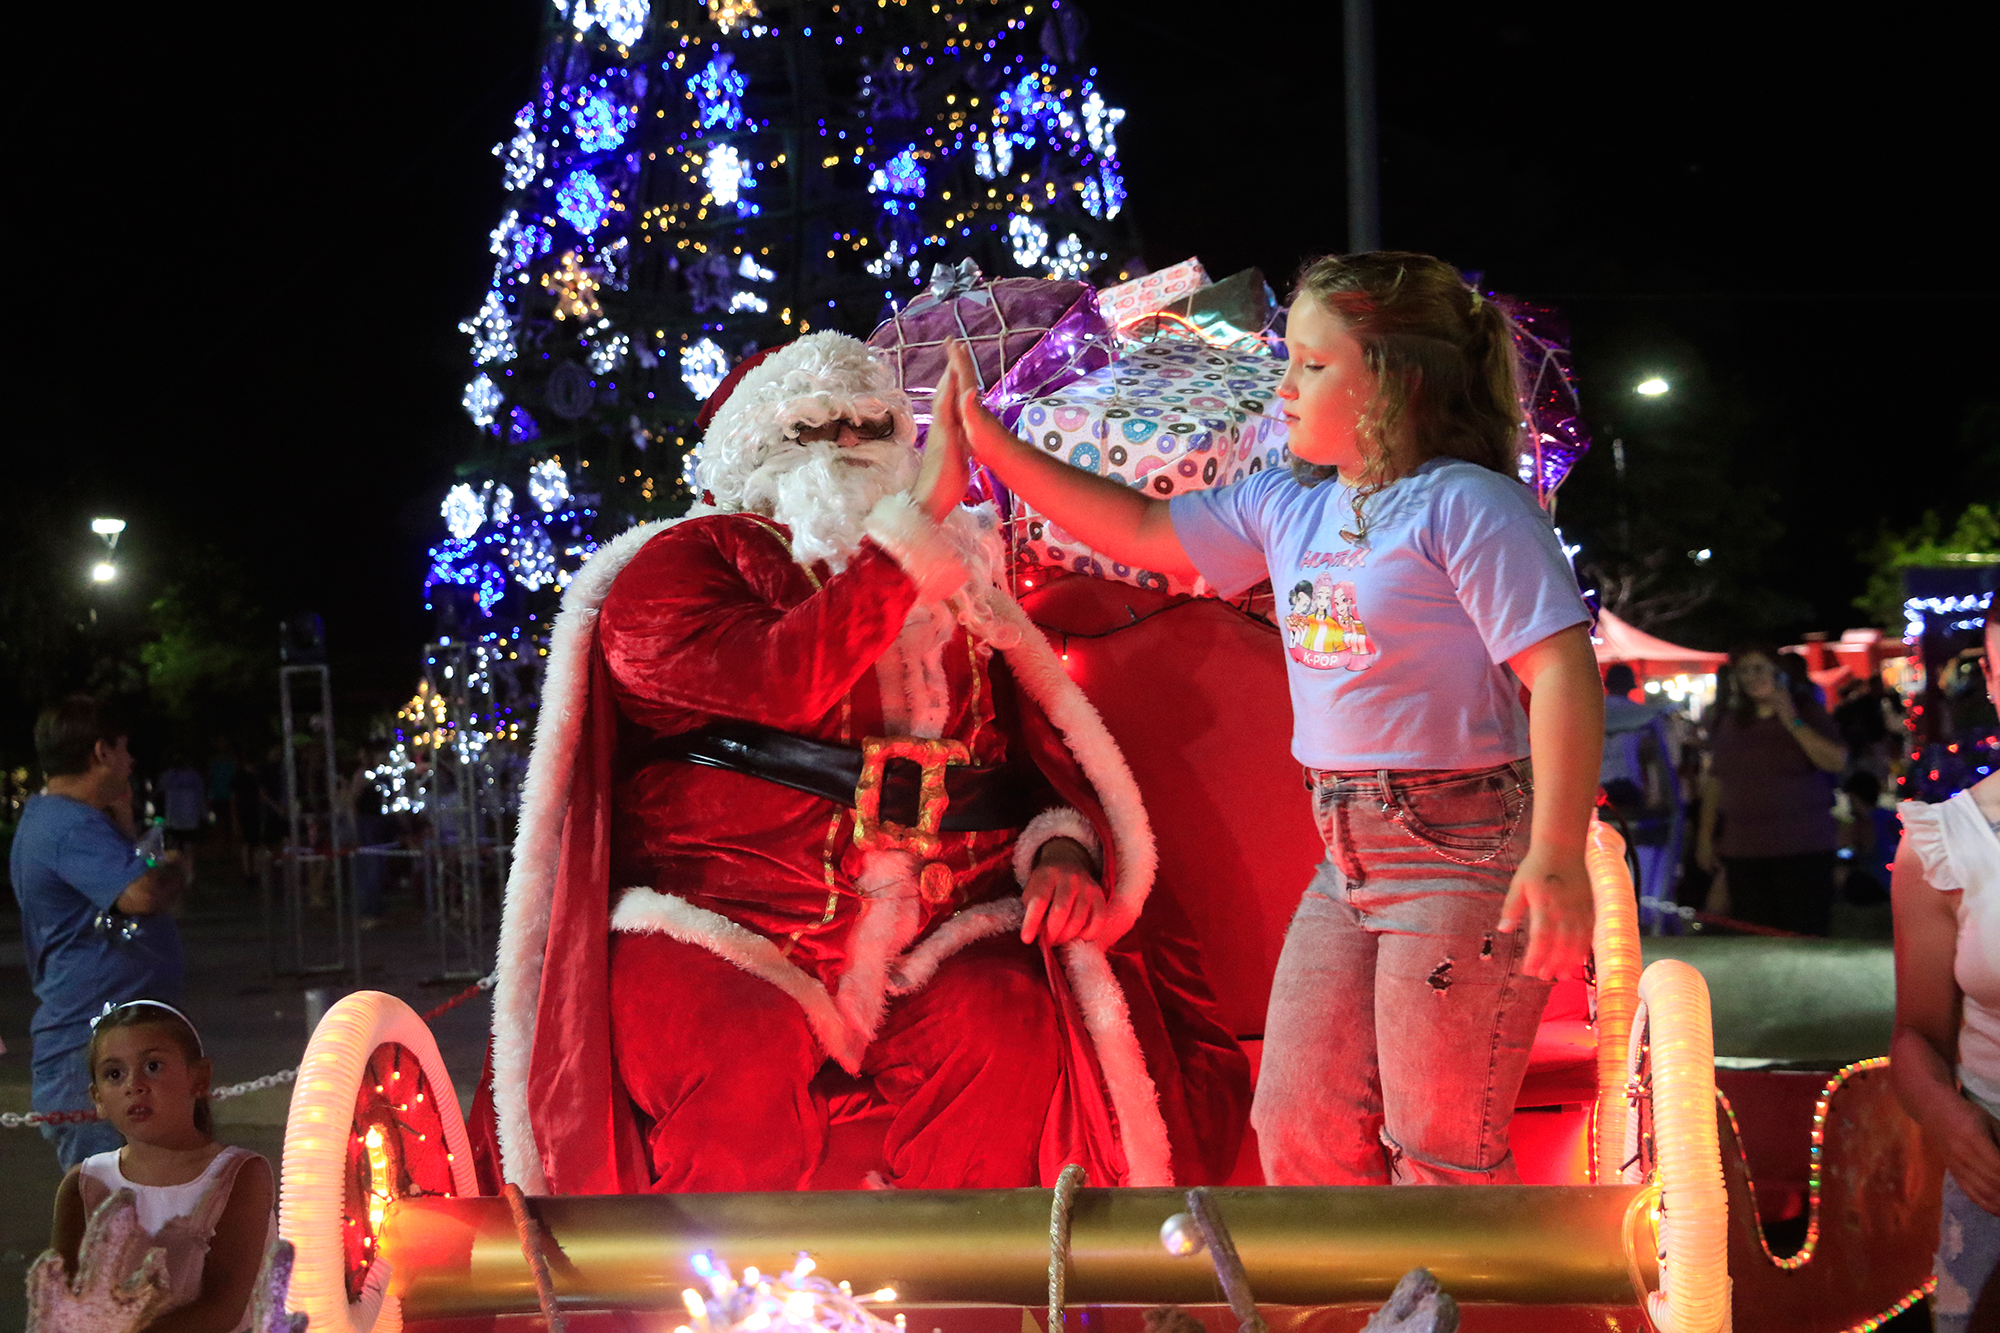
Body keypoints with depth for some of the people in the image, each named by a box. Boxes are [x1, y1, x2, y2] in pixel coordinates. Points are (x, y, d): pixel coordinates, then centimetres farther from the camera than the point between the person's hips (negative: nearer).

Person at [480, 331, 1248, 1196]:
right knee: (734, 1059, -35)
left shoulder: (958, 582, 24)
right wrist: (916, 519, -15)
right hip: (731, 938, -4)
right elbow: (781, 680, -13)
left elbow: (1047, 736, 21)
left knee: (1005, 1025, -28)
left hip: (935, 938, 4)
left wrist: (1066, 852, -1)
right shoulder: (682, 563, 7)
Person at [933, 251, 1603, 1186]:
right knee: (1297, 1130, 9)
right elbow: (1145, 530, 21)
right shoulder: (1288, 507, 11)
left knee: (1439, 1149, -3)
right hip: (1347, 860, 8)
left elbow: (1563, 672, -18)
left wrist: (1557, 856, -26)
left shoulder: (1466, 505, -12)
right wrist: (992, 444, 18)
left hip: (1464, 850, -8)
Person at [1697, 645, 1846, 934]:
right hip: (1741, 851, 3)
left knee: (1803, 933, -9)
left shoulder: (1807, 712, 4)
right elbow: (1715, 781, 17)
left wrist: (1793, 723, -13)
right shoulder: (1730, 721, 14)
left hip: (1801, 849, -3)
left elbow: (1837, 761, -10)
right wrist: (1706, 835, 13)